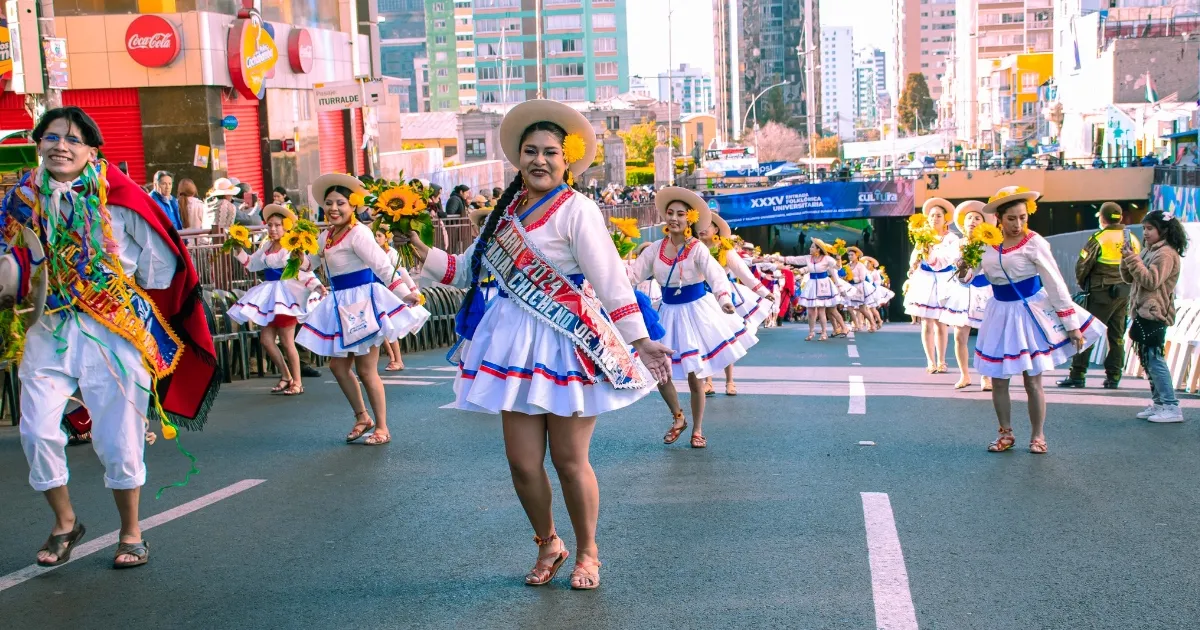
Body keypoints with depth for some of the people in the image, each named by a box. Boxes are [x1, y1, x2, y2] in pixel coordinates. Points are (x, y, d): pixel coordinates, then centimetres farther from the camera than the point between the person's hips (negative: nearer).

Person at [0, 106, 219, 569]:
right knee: (37, 431, -2)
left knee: (118, 437, 2)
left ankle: (131, 534, 22)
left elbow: (161, 258, -3)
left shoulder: (119, 196, -9)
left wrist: (126, 293, -3)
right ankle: (65, 523, 23)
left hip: (116, 331, -3)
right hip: (50, 331, 4)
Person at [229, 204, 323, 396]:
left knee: (287, 342, -3)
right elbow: (252, 264, 20)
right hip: (269, 294, 8)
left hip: (286, 293, -8)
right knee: (266, 340, 8)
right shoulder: (266, 246, 10)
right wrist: (239, 251, 11)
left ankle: (297, 382, 10)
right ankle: (286, 376, 22)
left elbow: (303, 271, -21)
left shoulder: (291, 248, -14)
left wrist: (316, 285, -35)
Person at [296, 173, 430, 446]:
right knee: (338, 365, 12)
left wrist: (404, 293, -34)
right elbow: (308, 263, 25)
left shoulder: (358, 233, -17)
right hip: (341, 305, 9)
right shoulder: (325, 237, 9)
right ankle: (362, 416, 28)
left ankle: (382, 428, 10)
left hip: (363, 301, -9)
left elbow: (382, 265, -26)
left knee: (366, 370, -3)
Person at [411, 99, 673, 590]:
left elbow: (612, 280, -14)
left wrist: (640, 340, -18)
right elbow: (467, 270, 16)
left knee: (569, 461, 2)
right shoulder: (505, 211, 10)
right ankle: (548, 545, 31)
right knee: (522, 463, 5)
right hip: (517, 344, 5)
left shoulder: (577, 210, -9)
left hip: (568, 345, -5)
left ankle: (587, 551, 27)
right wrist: (421, 252, 6)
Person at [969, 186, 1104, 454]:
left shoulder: (1033, 243, -13)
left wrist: (1071, 324, -12)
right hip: (1001, 314, 4)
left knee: (1032, 381, 3)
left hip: (1030, 312, -4)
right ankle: (1006, 434, 23)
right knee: (998, 380, 6)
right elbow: (969, 277, 8)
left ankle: (1038, 436, 19)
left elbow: (1055, 284, -12)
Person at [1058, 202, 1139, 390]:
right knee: (1117, 335, 11)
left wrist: (1083, 284, 5)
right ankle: (1113, 377, 12)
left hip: (1101, 292, -6)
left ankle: (1077, 374, -4)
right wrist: (1128, 283, 18)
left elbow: (1082, 265, -11)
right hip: (1125, 293, 6)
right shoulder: (1132, 239, 8)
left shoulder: (1099, 239, -10)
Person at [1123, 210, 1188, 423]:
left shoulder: (1166, 253, -11)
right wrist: (1126, 259, 0)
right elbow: (1129, 278, 16)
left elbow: (1151, 281, -20)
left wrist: (1133, 259, -20)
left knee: (1154, 359, -12)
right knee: (1148, 359, 11)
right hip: (1144, 312, 10)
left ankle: (1172, 407, -10)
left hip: (1155, 314, -10)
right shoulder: (1149, 251, 17)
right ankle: (1159, 403, 17)